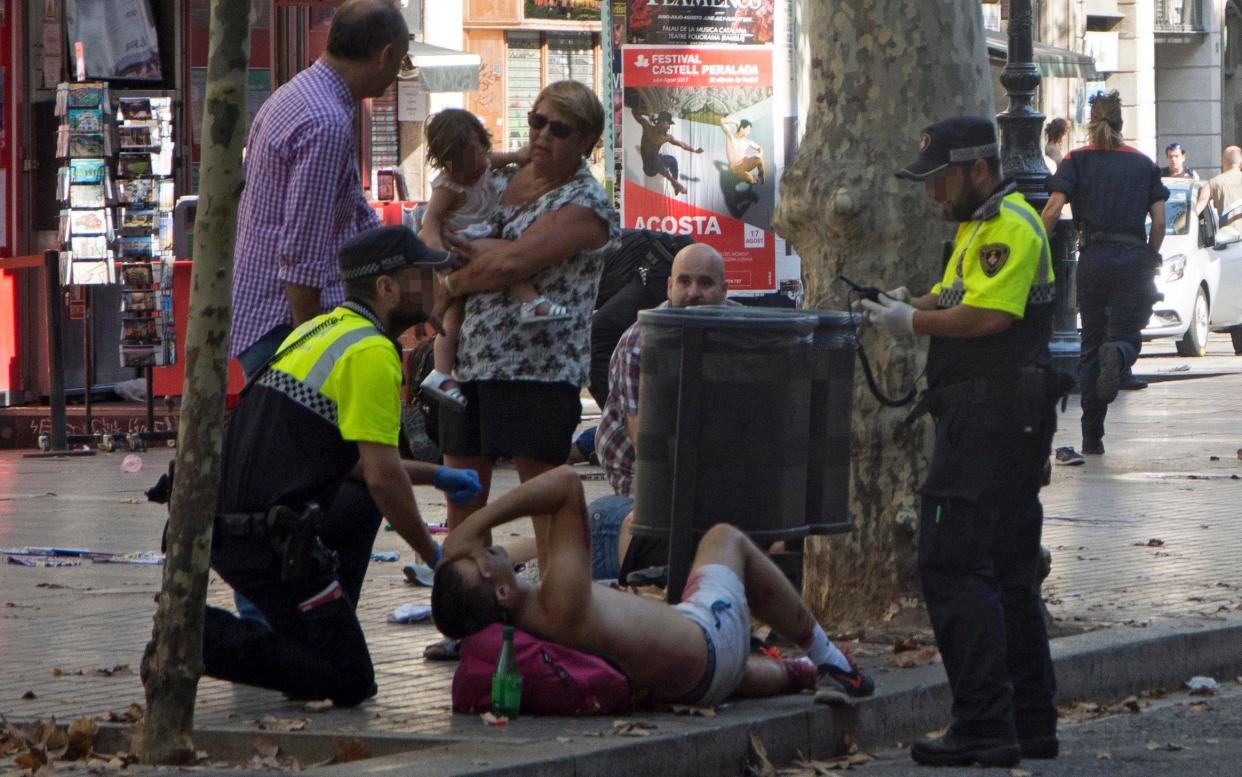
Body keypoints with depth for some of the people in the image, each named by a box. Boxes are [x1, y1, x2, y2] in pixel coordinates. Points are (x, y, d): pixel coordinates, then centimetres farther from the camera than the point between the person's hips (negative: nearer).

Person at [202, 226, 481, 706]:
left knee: (360, 501, 32)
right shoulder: (371, 353, -10)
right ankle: (206, 639, -11)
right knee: (349, 684, -4)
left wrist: (438, 477, 31)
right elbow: (383, 476, -13)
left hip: (223, 524, 9)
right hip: (269, 541, -9)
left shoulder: (319, 330, 19)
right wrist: (433, 555, 0)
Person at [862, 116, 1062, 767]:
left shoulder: (1010, 226, -13)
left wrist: (912, 321, -12)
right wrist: (912, 304, 5)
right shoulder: (977, 227, 21)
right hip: (1011, 421, 11)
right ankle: (1031, 725, 17)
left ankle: (983, 727, -15)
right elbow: (957, 300, 24)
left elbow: (988, 315, -22)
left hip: (991, 415, -11)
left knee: (953, 566, -13)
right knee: (1009, 574, 13)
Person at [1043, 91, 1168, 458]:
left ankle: (1092, 437, 5)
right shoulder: (1144, 164, 10)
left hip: (1093, 259, 0)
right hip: (1134, 259, 0)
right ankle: (1119, 353, -36)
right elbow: (1159, 222, 5)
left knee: (1091, 346, 9)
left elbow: (1052, 210, -7)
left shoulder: (1077, 160, 6)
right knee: (1127, 335, 4)